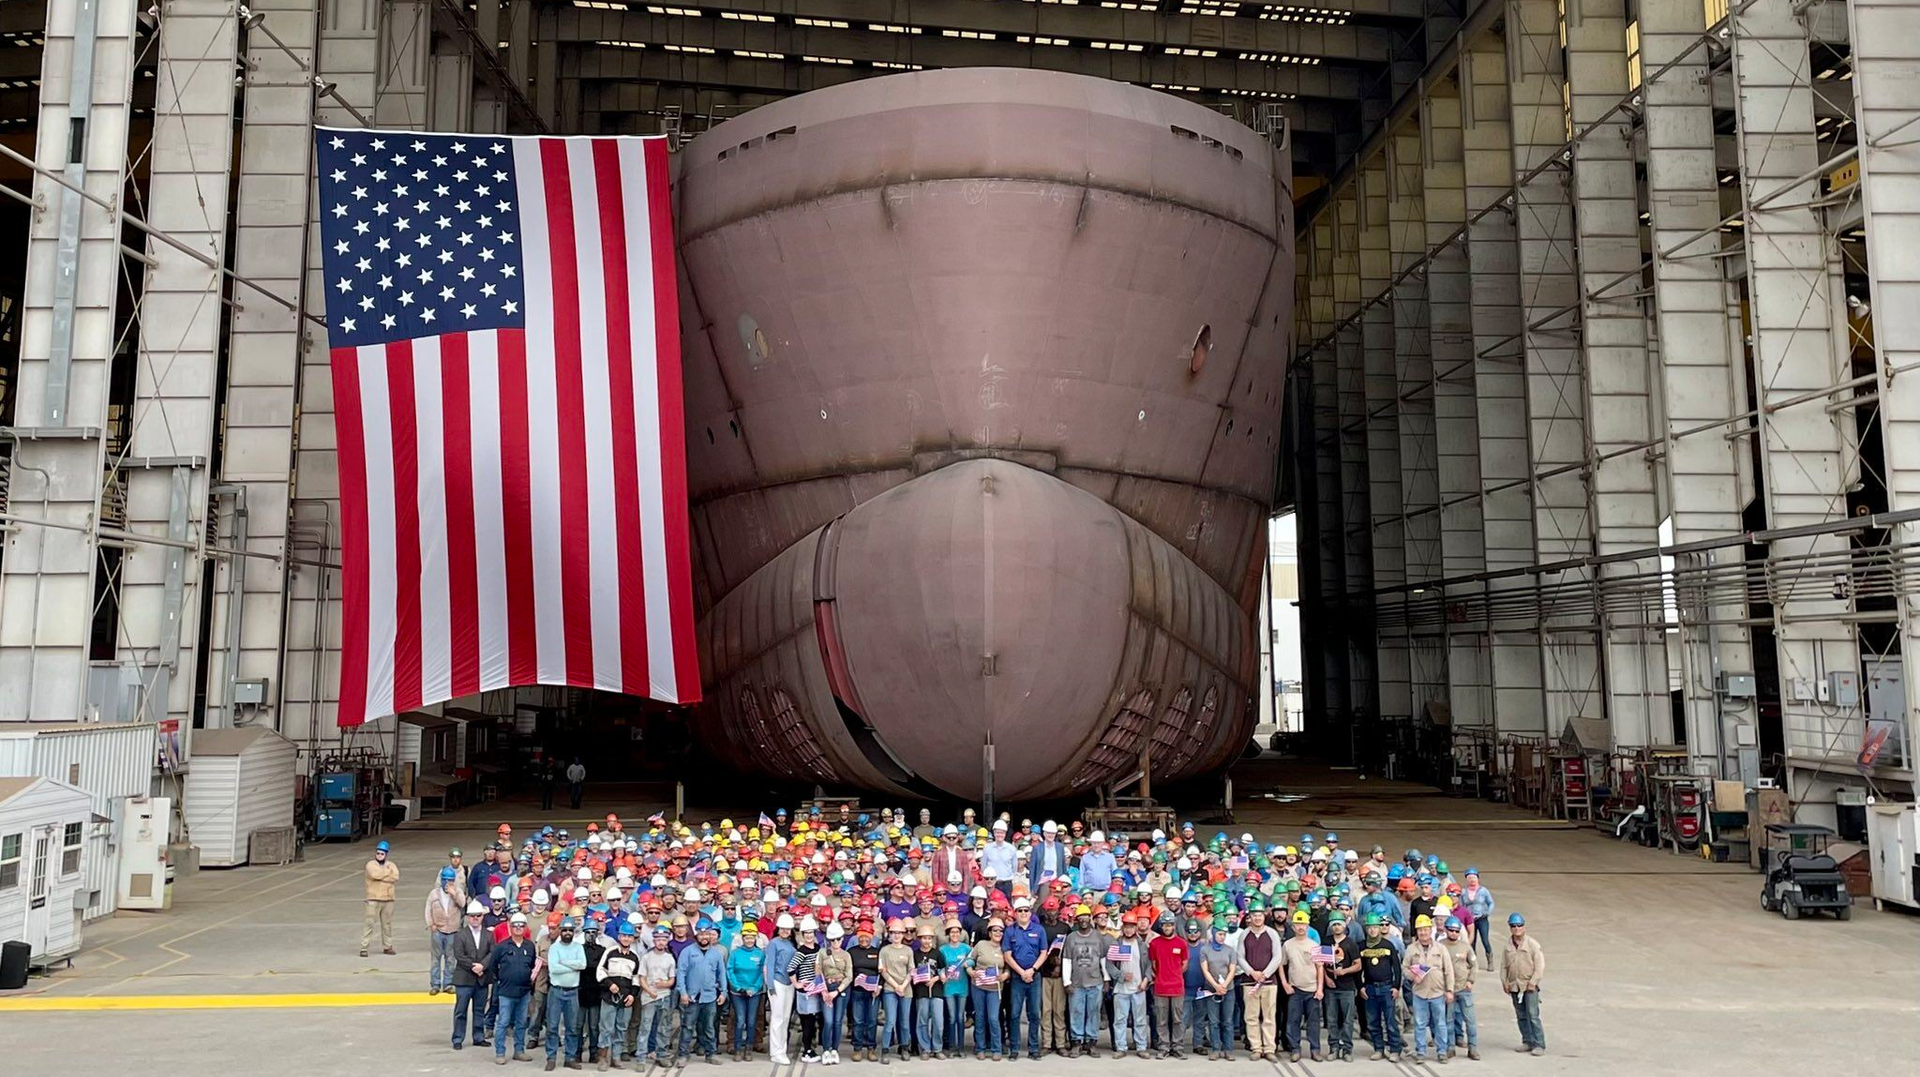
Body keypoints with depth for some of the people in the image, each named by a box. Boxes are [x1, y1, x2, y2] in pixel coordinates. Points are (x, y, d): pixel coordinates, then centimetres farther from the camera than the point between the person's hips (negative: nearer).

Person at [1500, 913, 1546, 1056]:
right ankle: (1527, 1041, 20)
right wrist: (1504, 982, 4)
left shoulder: (1533, 944, -6)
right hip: (1514, 986, 5)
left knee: (1533, 1016, -9)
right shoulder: (1507, 946, 6)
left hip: (1529, 986, -5)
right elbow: (1504, 966, 13)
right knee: (1521, 1016, 10)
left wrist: (1533, 982, -11)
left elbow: (1540, 965, -7)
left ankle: (1539, 1044, -3)